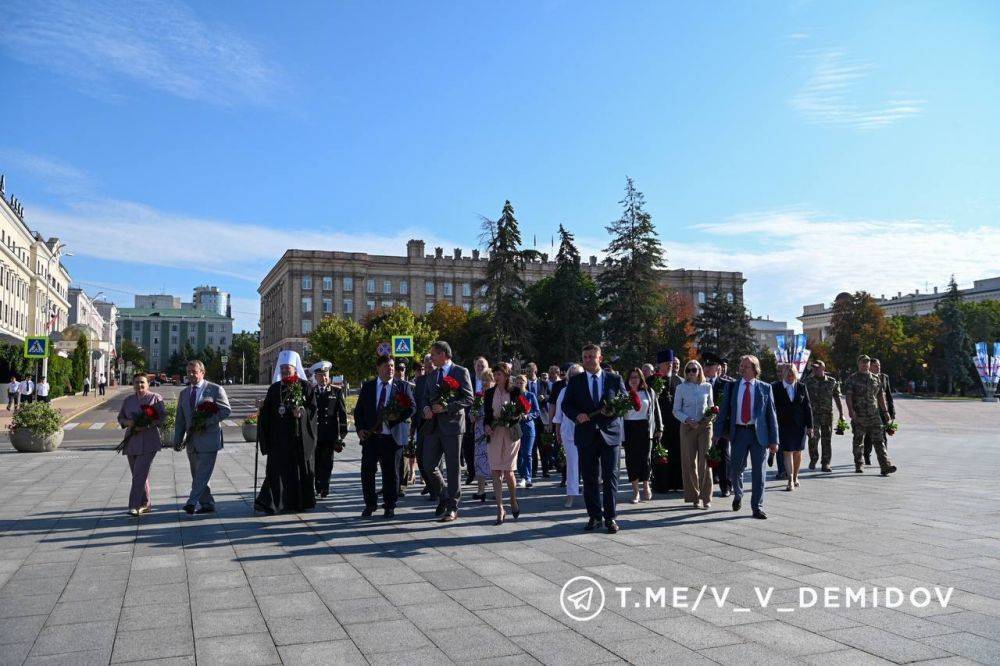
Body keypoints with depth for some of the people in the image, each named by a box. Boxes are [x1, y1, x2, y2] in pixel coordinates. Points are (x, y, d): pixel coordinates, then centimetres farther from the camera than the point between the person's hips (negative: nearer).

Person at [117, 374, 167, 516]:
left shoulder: (155, 398, 0)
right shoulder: (128, 400, 14)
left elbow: (163, 417, -5)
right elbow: (120, 418, 18)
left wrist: (146, 425, -18)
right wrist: (127, 422, -6)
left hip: (148, 442, -5)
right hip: (131, 442, 5)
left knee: (140, 474, -13)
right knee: (140, 474, 11)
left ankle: (134, 506, -13)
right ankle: (146, 504, 22)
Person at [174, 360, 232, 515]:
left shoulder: (215, 389, -1)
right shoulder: (184, 393, 16)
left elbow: (226, 411, -7)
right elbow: (180, 420, 17)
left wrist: (206, 422, -17)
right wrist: (178, 440, 9)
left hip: (208, 439, -6)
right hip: (191, 440, 6)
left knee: (203, 473, -13)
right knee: (197, 475, 9)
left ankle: (192, 502, -16)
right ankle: (207, 504, 17)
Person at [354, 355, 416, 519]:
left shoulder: (402, 386, 5)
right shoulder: (367, 387, 10)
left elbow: (412, 406, 0)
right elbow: (358, 410, 11)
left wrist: (399, 416, -17)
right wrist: (360, 428, -2)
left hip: (392, 437, -1)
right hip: (370, 436, 1)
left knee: (391, 473, 6)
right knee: (367, 471, -2)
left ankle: (390, 506, 18)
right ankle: (370, 505, 14)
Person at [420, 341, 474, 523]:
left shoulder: (460, 372, -4)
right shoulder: (433, 374, 17)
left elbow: (468, 399, -10)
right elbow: (426, 397, 21)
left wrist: (446, 407, -18)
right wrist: (426, 408, -2)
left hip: (452, 424, -6)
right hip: (433, 425, 6)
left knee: (453, 467, 0)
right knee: (428, 466, 6)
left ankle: (452, 507, 9)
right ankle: (444, 496, 29)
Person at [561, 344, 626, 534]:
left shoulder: (614, 379, 6)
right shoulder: (575, 381, 8)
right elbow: (566, 405, 6)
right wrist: (577, 415, -14)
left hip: (610, 433, -1)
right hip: (586, 435, 1)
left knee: (610, 476, -2)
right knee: (590, 479, 7)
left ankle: (610, 517, 5)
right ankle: (594, 516, 16)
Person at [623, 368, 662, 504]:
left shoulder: (649, 393, 8)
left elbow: (655, 411, 8)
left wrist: (659, 429, 3)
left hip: (645, 429, 0)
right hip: (629, 430, 0)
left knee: (645, 458, 0)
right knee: (631, 459, 1)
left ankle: (646, 486, 19)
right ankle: (635, 491, 9)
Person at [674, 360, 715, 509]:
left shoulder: (707, 386, 7)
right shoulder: (681, 388, 3)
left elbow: (711, 406, 17)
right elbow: (676, 410, 4)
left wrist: (711, 417, -4)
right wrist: (687, 420, -13)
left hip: (705, 426, 0)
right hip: (688, 427, 0)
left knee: (705, 461, -6)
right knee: (690, 462, 1)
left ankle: (706, 497, 1)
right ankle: (694, 496, 12)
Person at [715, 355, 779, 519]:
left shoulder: (765, 388, 2)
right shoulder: (732, 387, 6)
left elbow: (771, 414, 2)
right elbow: (724, 411, 8)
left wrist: (774, 440, -3)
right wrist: (718, 434, 2)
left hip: (759, 434, -1)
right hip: (739, 432, 1)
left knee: (758, 472, 2)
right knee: (735, 469, 6)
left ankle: (757, 507, 12)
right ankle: (738, 495, 34)